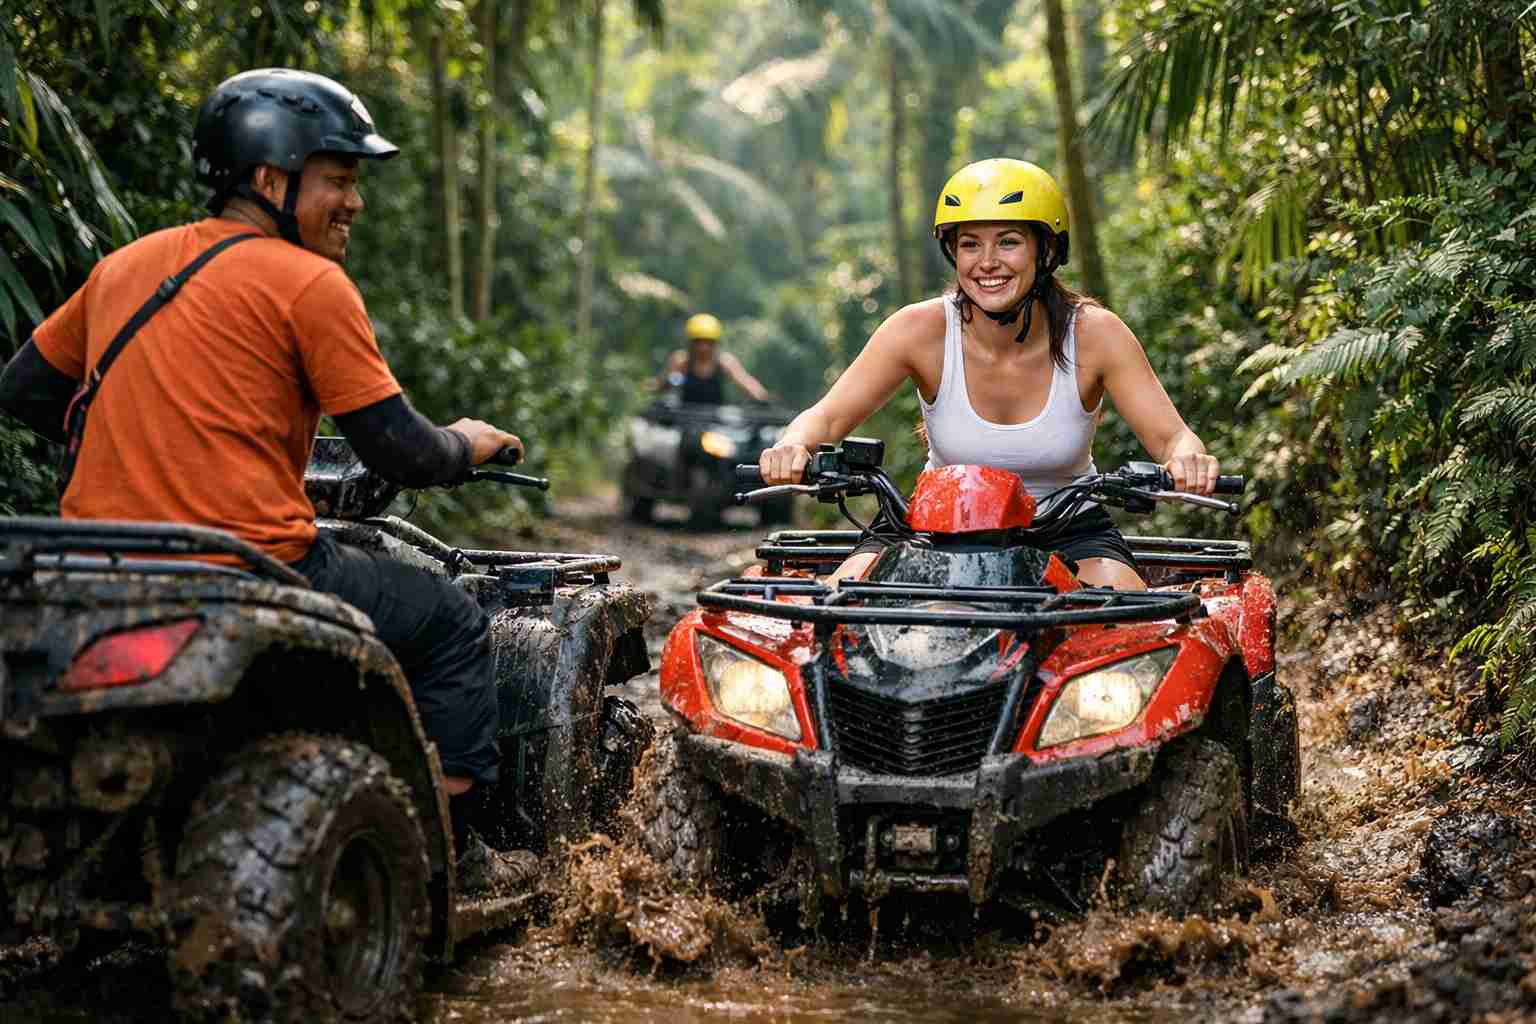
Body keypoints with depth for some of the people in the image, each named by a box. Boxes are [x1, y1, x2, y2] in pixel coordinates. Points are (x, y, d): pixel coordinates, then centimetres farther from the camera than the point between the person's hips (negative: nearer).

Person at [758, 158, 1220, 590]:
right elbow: (827, 416, -17)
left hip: (1066, 530, 0)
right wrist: (794, 447, -41)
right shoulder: (922, 329, -15)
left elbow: (1170, 436, -17)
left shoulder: (1094, 333, -15)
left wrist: (1185, 457, -42)